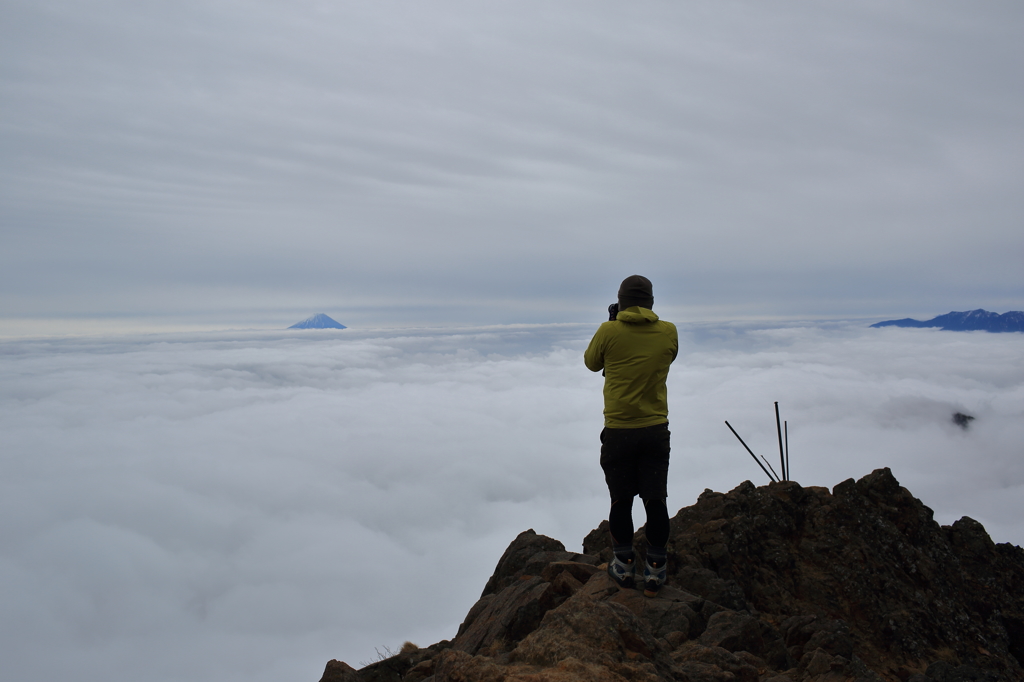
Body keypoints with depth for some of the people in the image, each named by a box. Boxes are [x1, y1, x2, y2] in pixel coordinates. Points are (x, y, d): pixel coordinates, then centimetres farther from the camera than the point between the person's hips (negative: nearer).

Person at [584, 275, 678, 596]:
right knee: (655, 500, 9)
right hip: (656, 431, 2)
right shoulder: (668, 332, -3)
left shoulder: (609, 332, -11)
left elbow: (591, 362, 7)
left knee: (621, 500, 11)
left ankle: (624, 565, 21)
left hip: (618, 431, -1)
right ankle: (655, 570, 16)